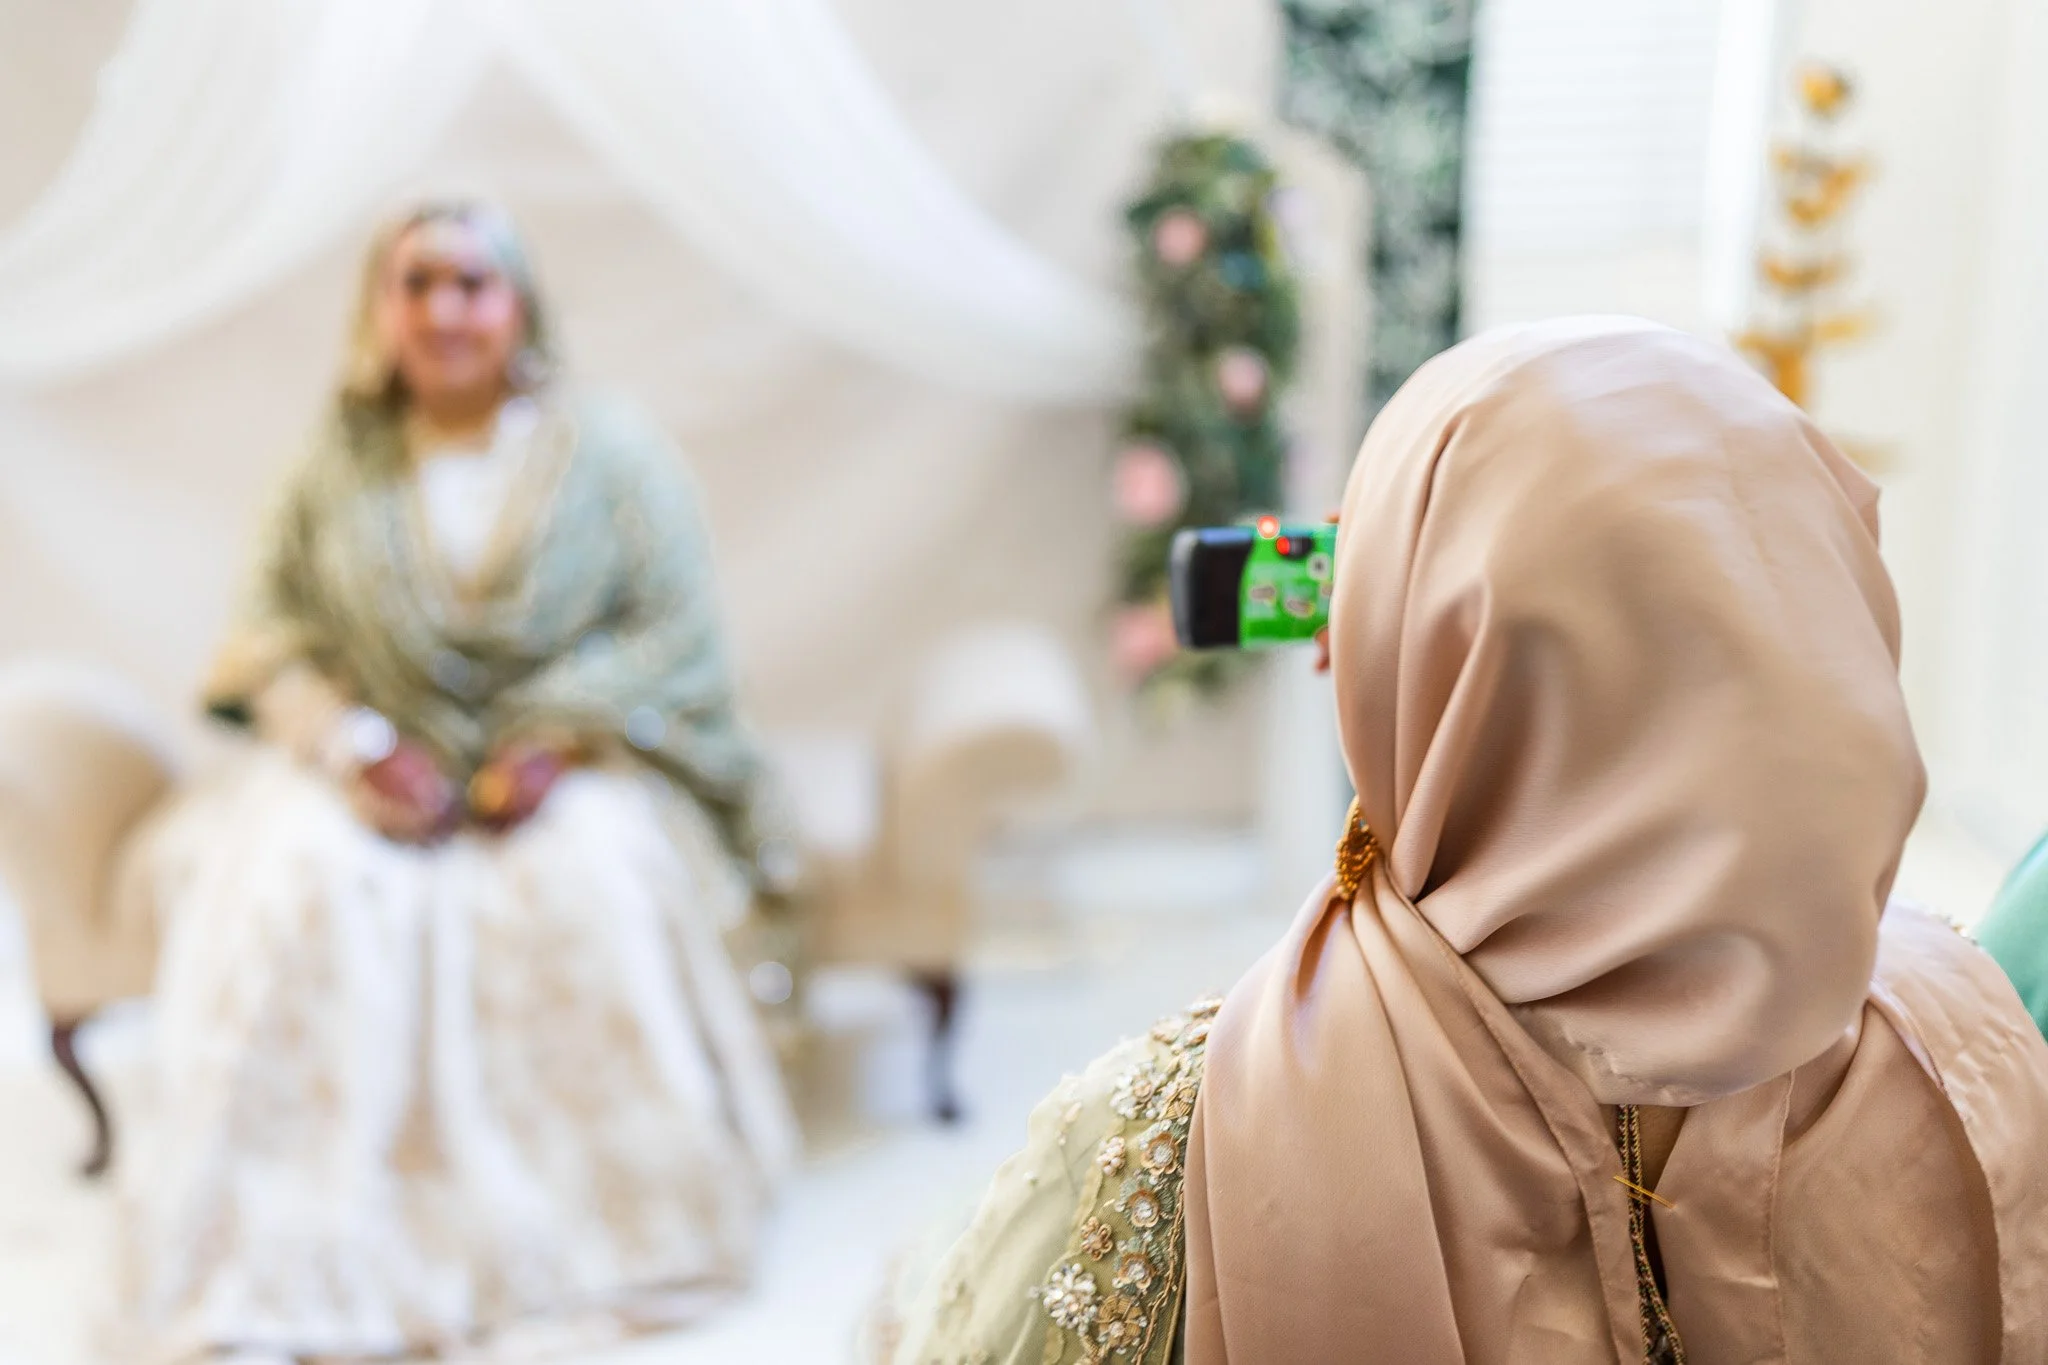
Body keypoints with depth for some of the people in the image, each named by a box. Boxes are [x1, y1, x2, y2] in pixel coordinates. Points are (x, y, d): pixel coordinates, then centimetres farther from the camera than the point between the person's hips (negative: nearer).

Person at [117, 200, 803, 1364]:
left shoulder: (609, 453, 2)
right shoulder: (339, 472, 9)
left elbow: (676, 637, -3)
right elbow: (279, 635, 6)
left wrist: (554, 747, -16)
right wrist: (357, 747, -13)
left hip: (573, 772, -1)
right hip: (383, 777, 2)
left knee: (589, 876, -34)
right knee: (298, 882, -29)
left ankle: (620, 1219, -21)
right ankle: (288, 1254, -25)